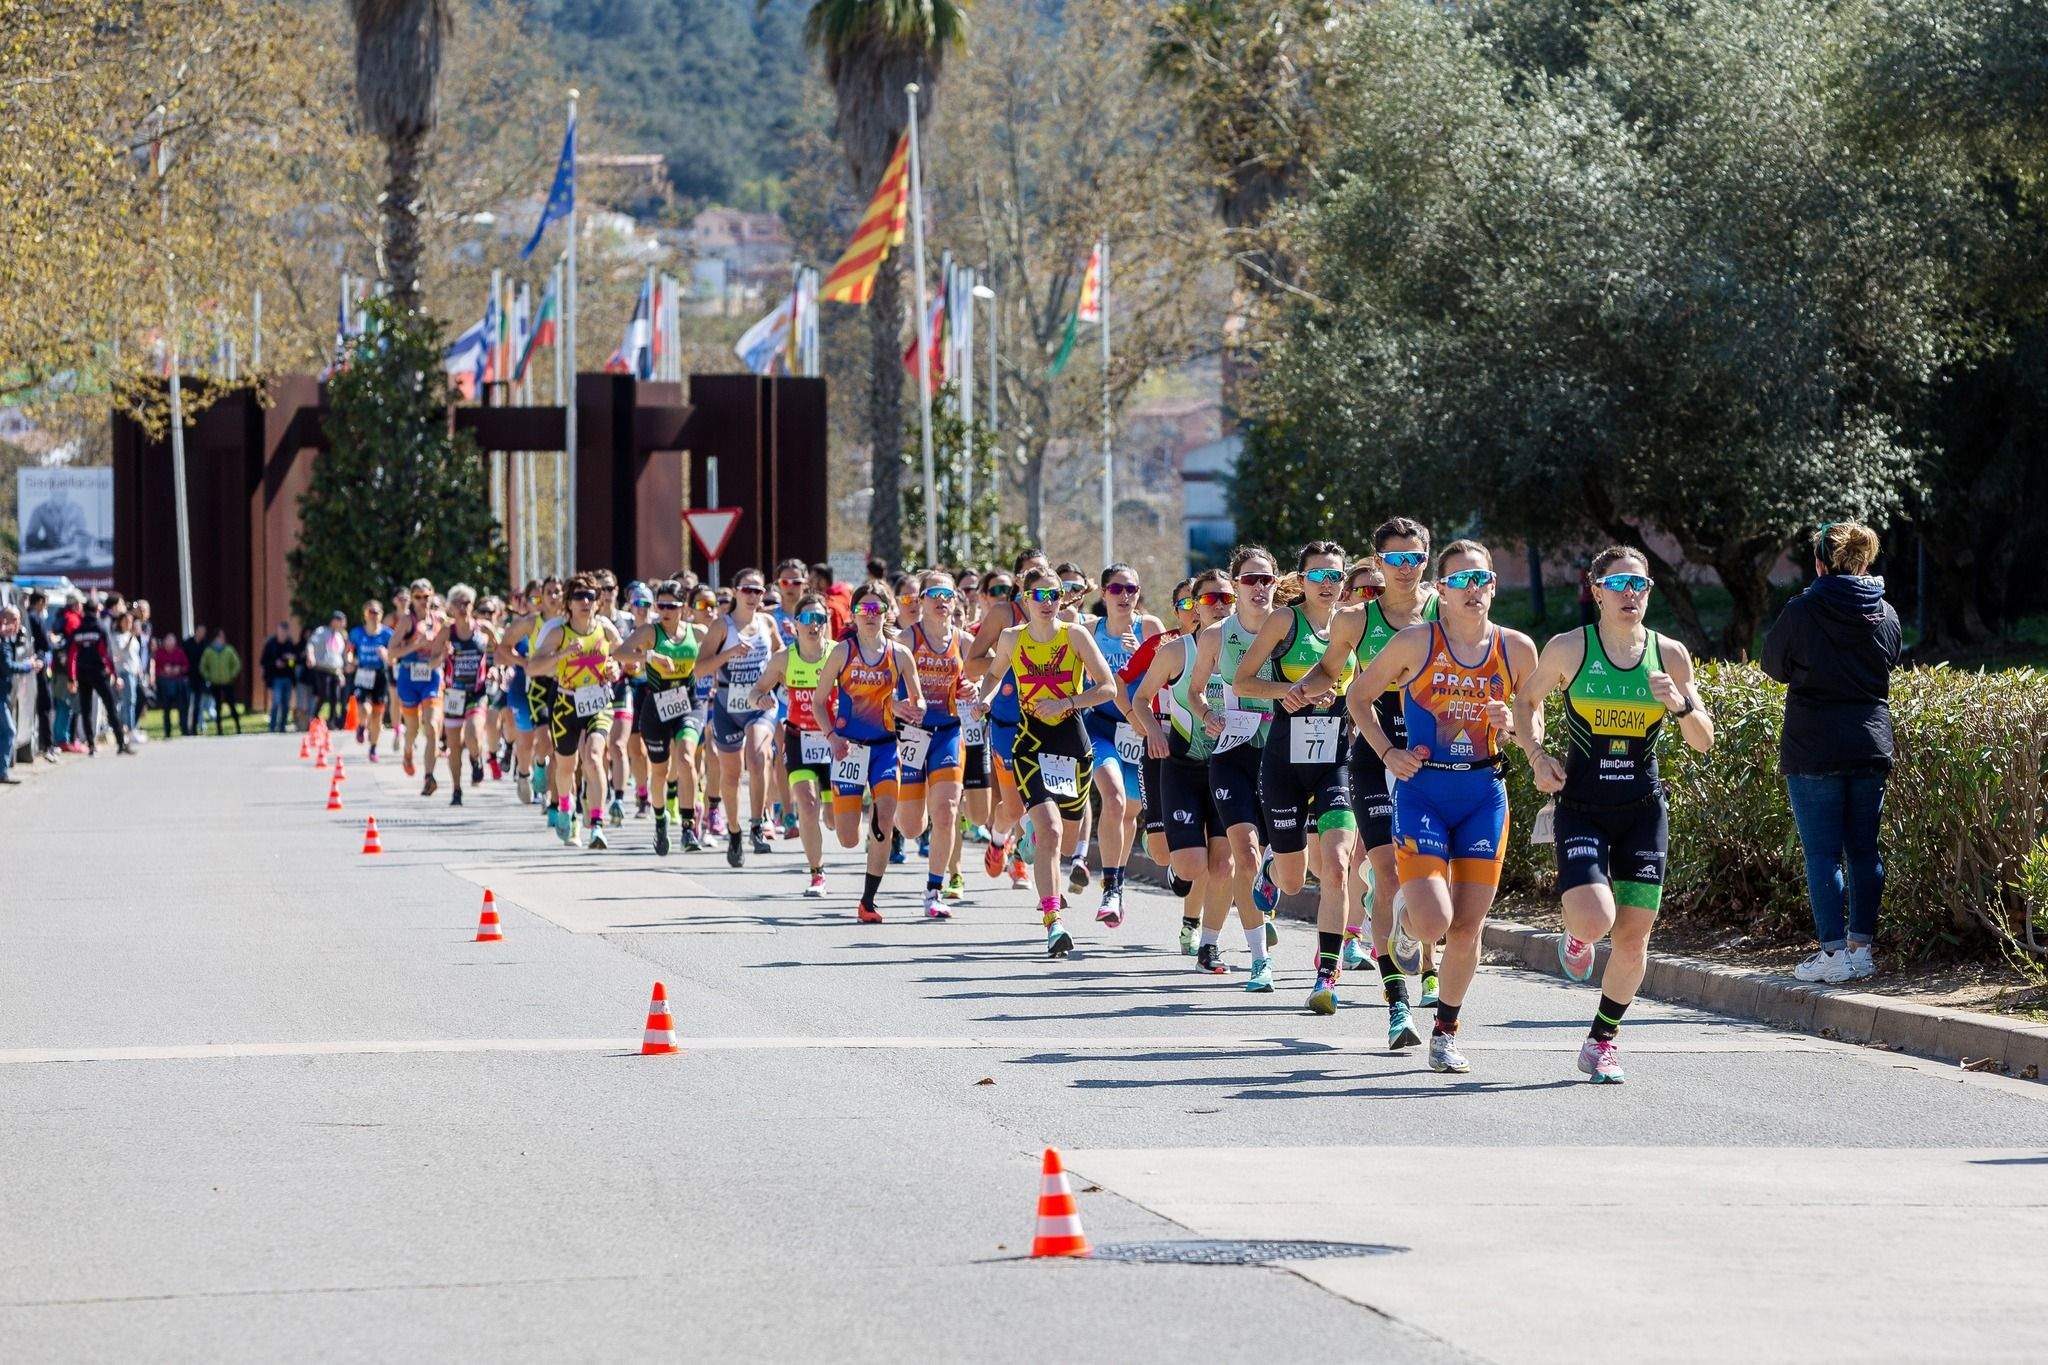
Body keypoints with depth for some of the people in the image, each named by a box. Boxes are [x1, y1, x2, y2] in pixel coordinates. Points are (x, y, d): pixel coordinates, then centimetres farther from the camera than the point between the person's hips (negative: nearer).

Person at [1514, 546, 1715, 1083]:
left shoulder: (1669, 654, 1)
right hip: (1581, 806, -2)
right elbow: (1526, 701, 14)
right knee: (1595, 920, -21)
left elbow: (1703, 741, 4)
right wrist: (1537, 756, -3)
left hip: (1643, 811, 2)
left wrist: (1681, 705, -16)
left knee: (1633, 935, 0)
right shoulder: (1568, 649, -4)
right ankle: (1575, 934, 17)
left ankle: (1602, 1041, 19)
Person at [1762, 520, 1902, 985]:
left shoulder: (1801, 612, -9)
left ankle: (1833, 952, -3)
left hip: (1813, 749, -4)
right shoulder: (1886, 615, 3)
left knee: (1822, 852, -1)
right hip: (1872, 746, 4)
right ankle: (1861, 947, 12)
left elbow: (1775, 665, 5)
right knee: (1864, 850, 11)